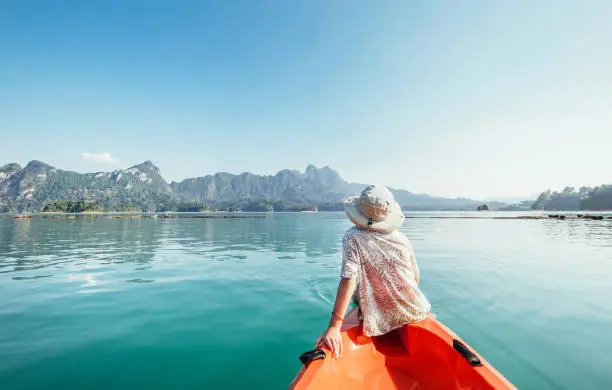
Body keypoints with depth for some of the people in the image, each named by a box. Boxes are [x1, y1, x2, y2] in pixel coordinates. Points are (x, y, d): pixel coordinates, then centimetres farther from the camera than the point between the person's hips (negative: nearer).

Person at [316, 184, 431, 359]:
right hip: (415, 313, 5)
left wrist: (334, 327, -28)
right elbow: (416, 279, 7)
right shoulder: (402, 239, -2)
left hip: (379, 322, -4)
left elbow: (348, 280, -26)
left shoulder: (353, 238, -16)